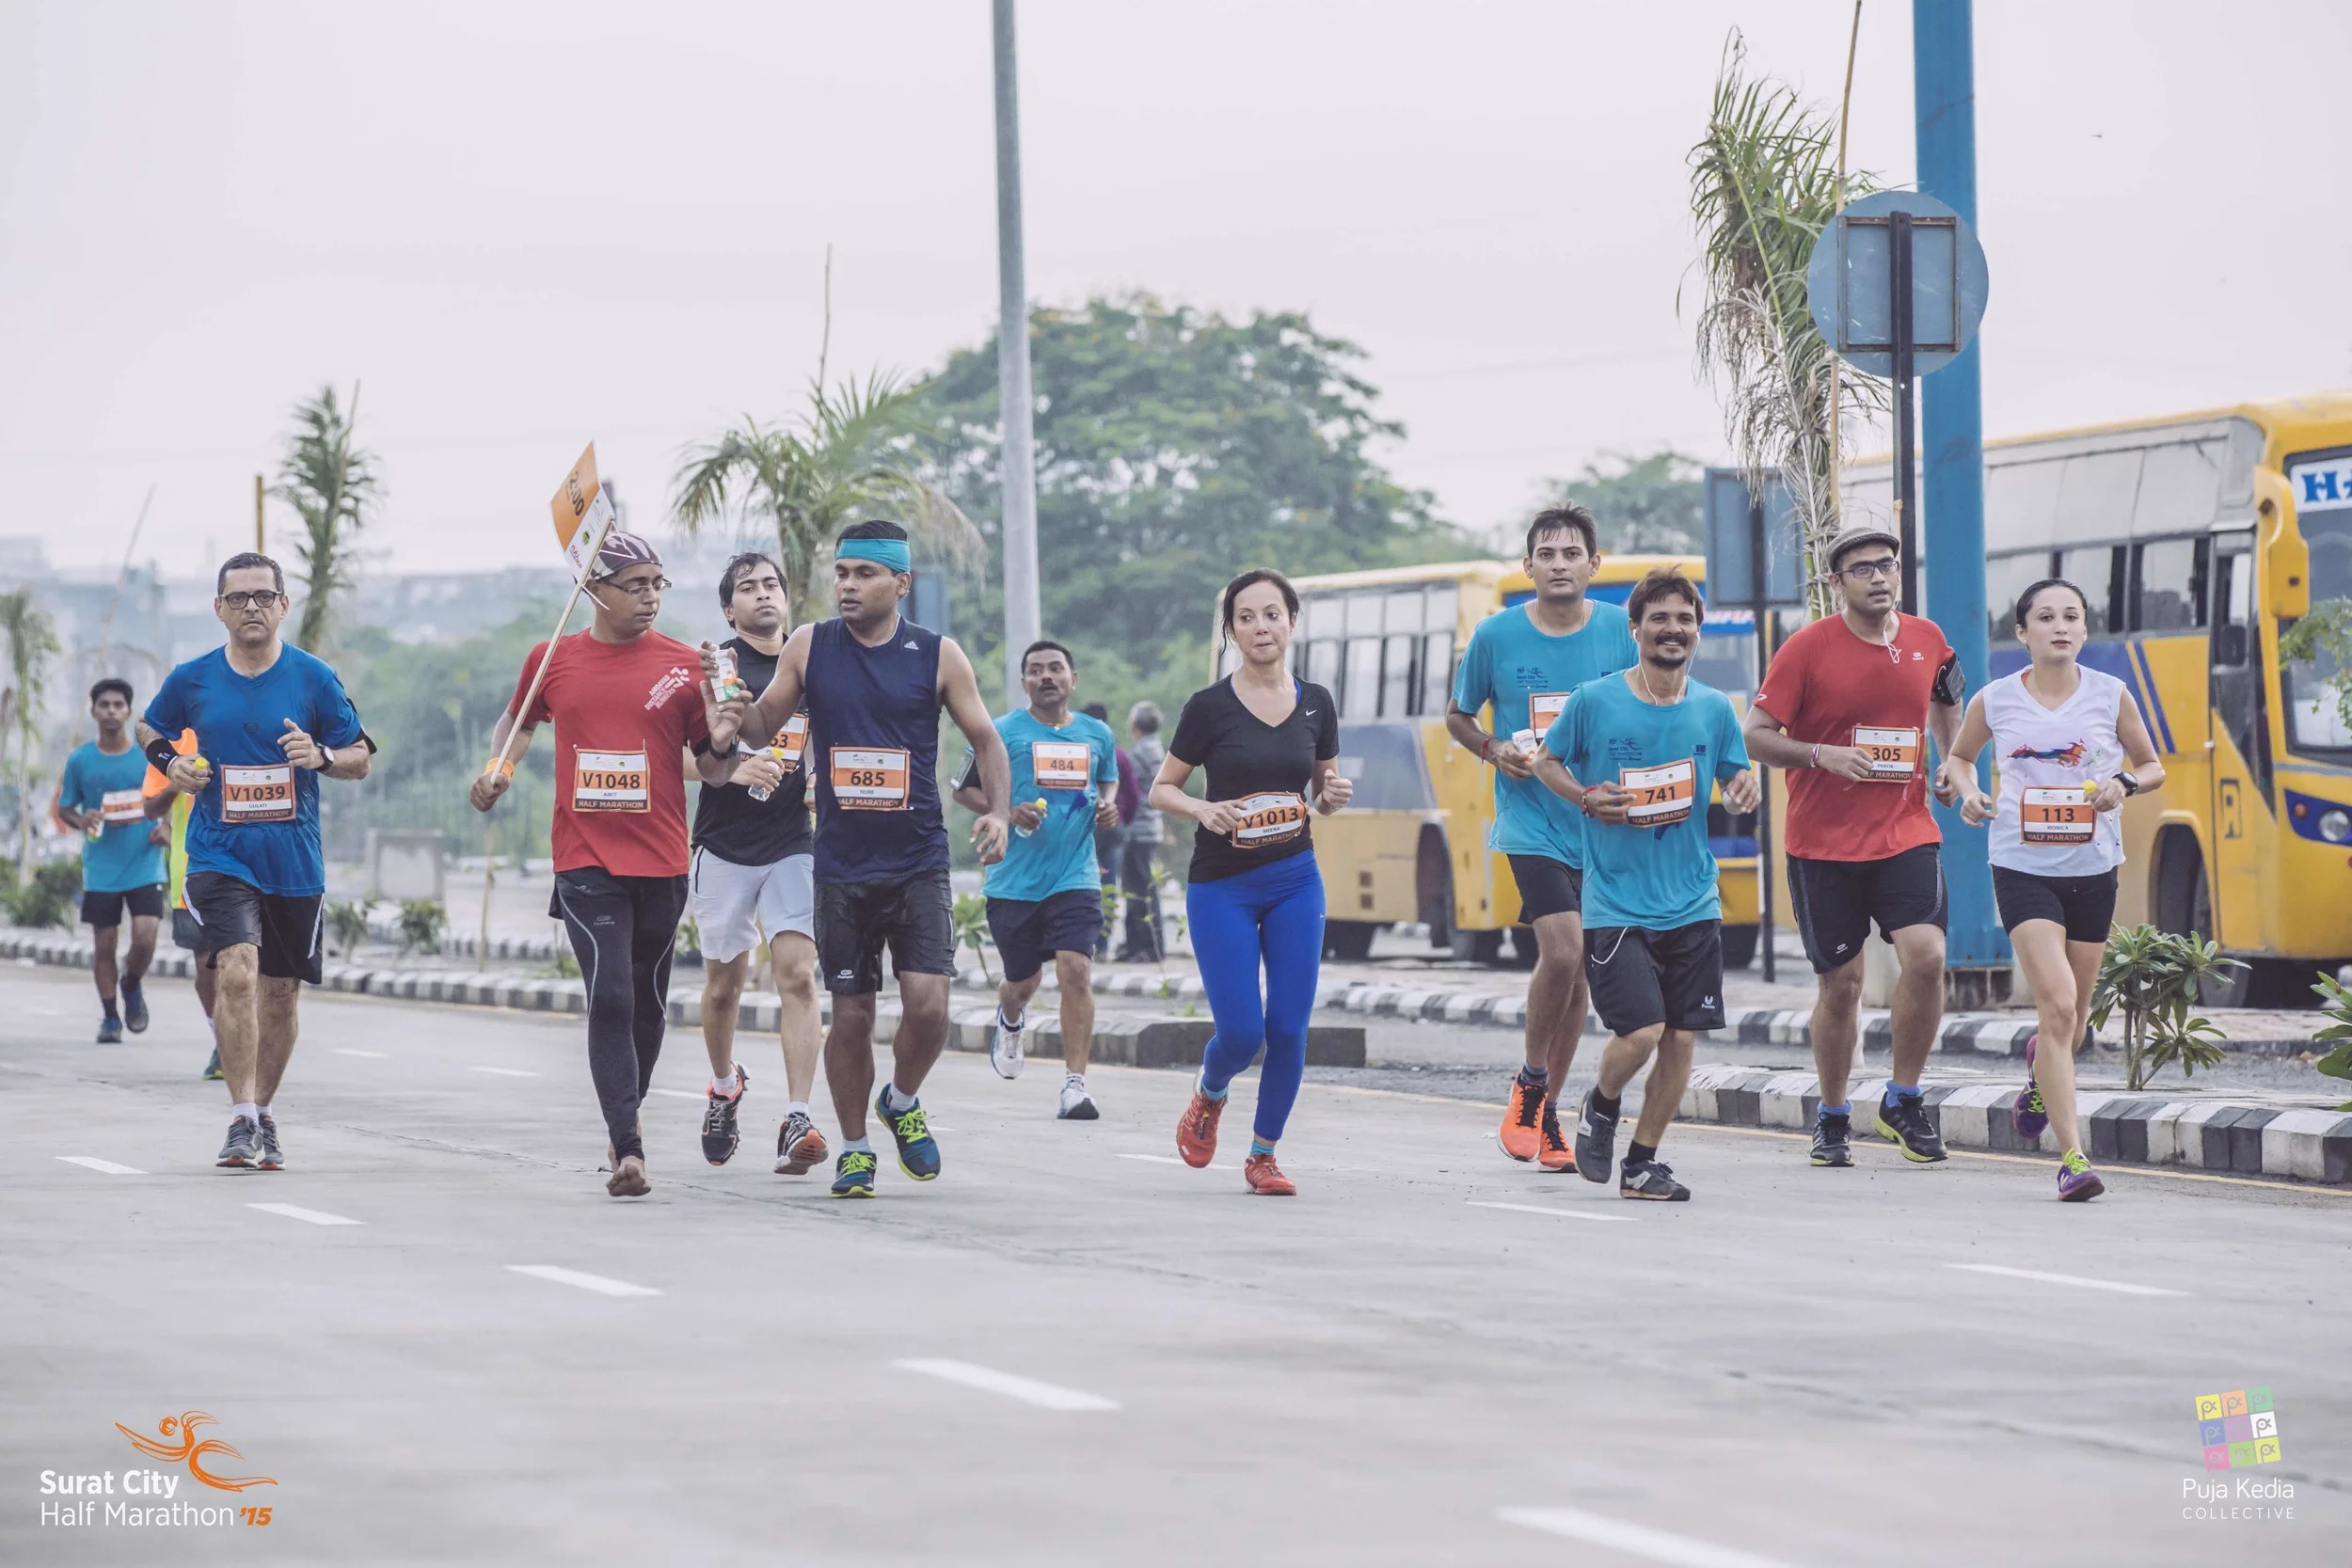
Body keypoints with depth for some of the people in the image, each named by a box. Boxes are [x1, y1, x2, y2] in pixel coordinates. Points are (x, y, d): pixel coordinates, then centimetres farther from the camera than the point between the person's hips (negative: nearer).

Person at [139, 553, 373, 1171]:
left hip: (294, 861, 1)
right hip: (219, 857, -1)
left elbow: (361, 759, 5)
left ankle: (263, 1114, 30)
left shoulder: (315, 678, -1)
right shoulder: (192, 679, 1)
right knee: (236, 971, -21)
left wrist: (322, 756, -16)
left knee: (281, 991, 11)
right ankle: (242, 1123, -18)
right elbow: (148, 727, 20)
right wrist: (169, 761, -1)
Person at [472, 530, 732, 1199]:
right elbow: (519, 720, 23)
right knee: (609, 996, -13)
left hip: (661, 863, 1)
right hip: (585, 862, -1)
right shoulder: (552, 659, 5)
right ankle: (628, 1149, -16)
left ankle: (627, 1118, 35)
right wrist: (498, 767, 5)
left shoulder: (682, 665, 1)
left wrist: (727, 739, -18)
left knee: (647, 1000, 13)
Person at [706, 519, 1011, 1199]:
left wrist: (997, 811, -9)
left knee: (927, 1003, -14)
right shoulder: (809, 647, 3)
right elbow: (763, 725, 12)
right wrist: (728, 700, -10)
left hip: (919, 863, -1)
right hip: (842, 865, 1)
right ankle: (855, 1148, 22)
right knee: (851, 1014, 4)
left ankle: (902, 1100, 17)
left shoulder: (938, 656, 0)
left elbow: (986, 740, 7)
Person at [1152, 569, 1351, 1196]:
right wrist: (1204, 810, -18)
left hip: (1296, 884, 3)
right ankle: (1209, 1097, 26)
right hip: (1221, 888, -3)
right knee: (1241, 1032, -9)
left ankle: (1263, 1155, 15)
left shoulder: (1315, 704, 4)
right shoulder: (1209, 707, -7)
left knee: (1288, 1029, -3)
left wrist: (1332, 795, -7)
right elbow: (1161, 789, 1)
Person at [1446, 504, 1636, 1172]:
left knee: (1578, 970, 7)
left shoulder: (1620, 632, 0)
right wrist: (1494, 750, -8)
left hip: (1601, 823, 3)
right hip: (1531, 821, -3)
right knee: (1562, 949, -20)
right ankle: (1530, 1085, 2)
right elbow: (1457, 715, 11)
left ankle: (1548, 1114, 21)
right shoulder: (1496, 635, -3)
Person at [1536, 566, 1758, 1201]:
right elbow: (1547, 761, 9)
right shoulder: (1594, 701, -5)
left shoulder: (1714, 708, 4)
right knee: (1641, 1030, -14)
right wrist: (1587, 799, -9)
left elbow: (1734, 780, 16)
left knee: (1681, 1038, 2)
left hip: (1692, 904, 4)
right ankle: (1601, 1104, 18)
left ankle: (1643, 1161, 18)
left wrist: (1744, 789, -8)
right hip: (1615, 903, -4)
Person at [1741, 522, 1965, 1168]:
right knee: (1840, 983, 3)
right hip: (1824, 842, -2)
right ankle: (1833, 1120, 22)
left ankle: (1903, 1102, 1)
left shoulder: (1926, 640, 5)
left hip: (1906, 832, 2)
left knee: (1926, 955, -17)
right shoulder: (1807, 649, -7)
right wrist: (1822, 756, -21)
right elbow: (1756, 735, -6)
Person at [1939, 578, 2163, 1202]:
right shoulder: (1995, 701, -2)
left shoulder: (2111, 695, -1)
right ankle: (2072, 1157, -16)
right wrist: (1966, 790, -5)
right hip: (2023, 866, -2)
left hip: (2092, 868, 2)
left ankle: (2041, 1068, 52)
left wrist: (2124, 784, -12)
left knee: (2073, 1013, 14)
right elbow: (1957, 757, 16)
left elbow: (2152, 766, 10)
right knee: (2058, 1004, -16)